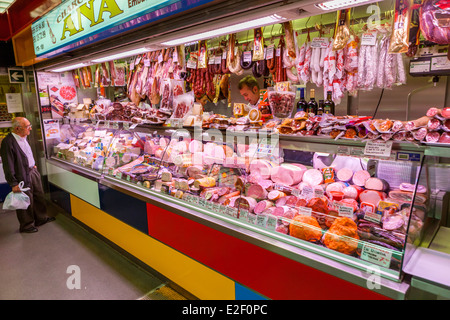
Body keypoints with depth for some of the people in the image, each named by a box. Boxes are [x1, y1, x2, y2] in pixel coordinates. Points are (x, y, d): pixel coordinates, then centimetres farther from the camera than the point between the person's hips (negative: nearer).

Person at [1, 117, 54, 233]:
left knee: (39, 197, 20)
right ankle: (26, 225, 25)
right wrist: (13, 183, -18)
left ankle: (41, 218, 39)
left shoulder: (23, 137, 4)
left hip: (33, 172, 8)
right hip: (23, 177, -8)